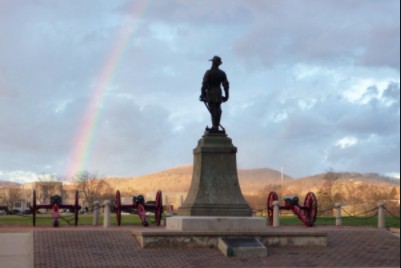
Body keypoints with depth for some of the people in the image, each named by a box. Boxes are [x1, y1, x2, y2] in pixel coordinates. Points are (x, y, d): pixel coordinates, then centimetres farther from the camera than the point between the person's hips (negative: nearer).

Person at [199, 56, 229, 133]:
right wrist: (226, 95, 13)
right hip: (218, 94, 4)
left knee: (213, 110, -7)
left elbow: (204, 84, -9)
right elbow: (226, 85, 7)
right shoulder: (222, 73, 8)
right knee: (217, 110, 7)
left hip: (210, 94, -4)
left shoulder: (208, 72, -5)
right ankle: (216, 126, 6)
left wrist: (202, 95, -4)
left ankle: (215, 127, -14)